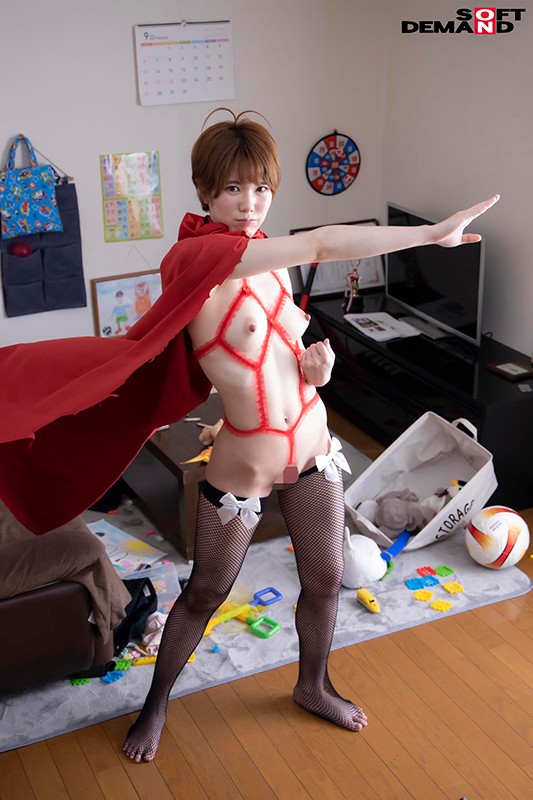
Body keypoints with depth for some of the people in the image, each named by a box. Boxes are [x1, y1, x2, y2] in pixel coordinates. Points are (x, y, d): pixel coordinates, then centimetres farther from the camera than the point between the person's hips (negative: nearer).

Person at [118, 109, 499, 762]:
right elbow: (324, 244, -32)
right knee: (206, 593, 14)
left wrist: (315, 365, -9)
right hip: (243, 468, -6)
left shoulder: (269, 258, 2)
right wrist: (433, 233, -28)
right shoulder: (194, 254, -24)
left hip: (312, 449, 7)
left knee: (325, 580, 18)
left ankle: (313, 688, 46)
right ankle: (156, 703, 40)